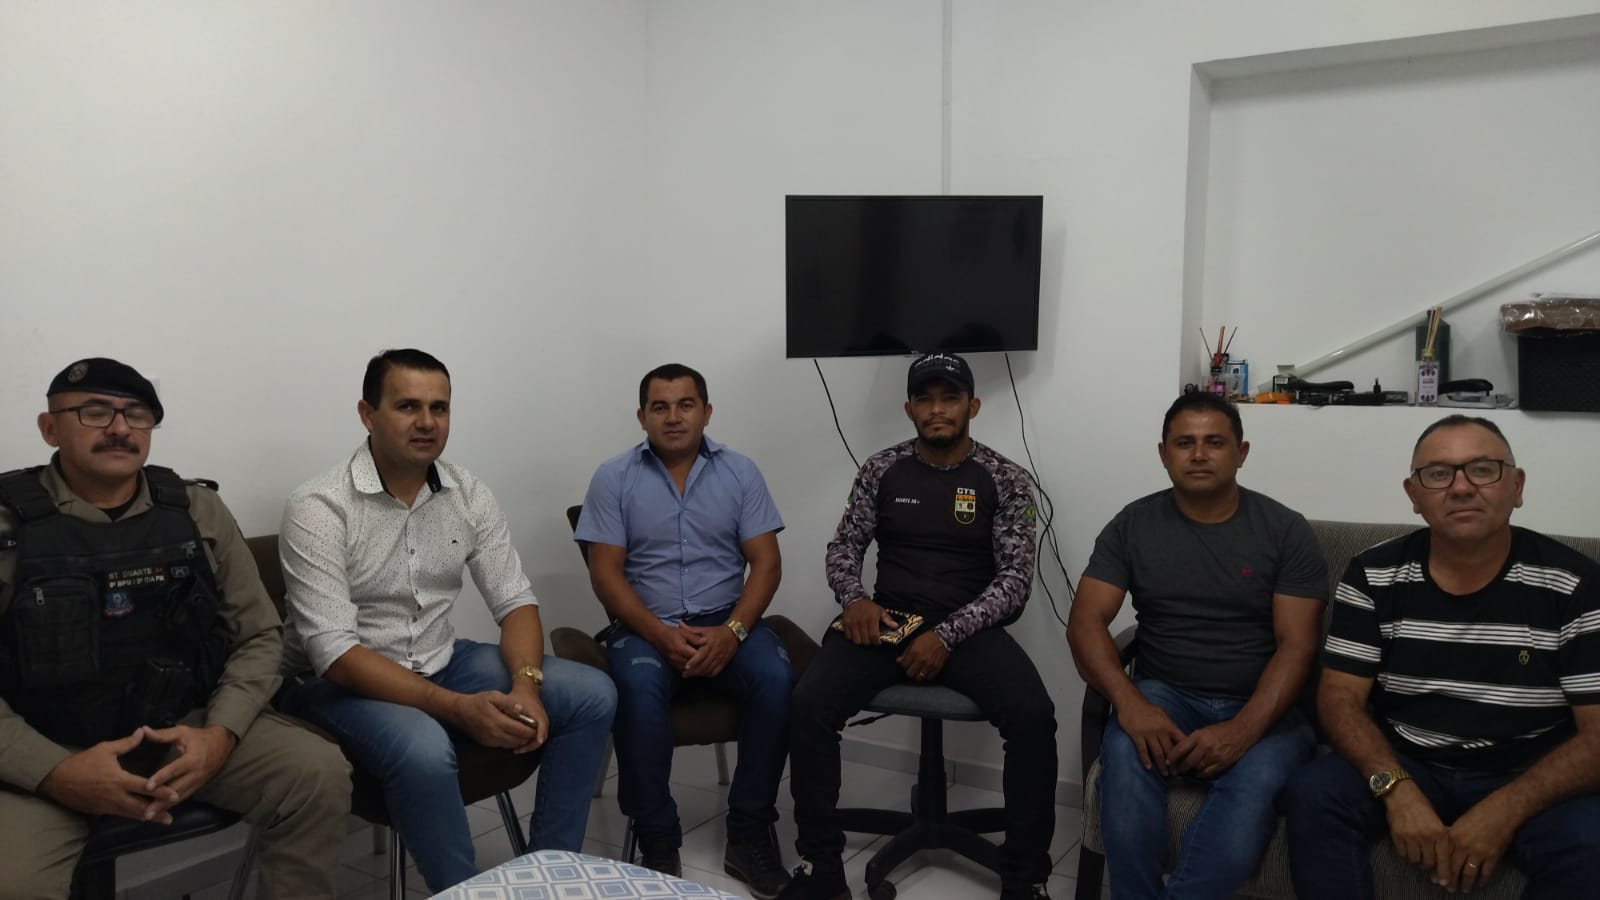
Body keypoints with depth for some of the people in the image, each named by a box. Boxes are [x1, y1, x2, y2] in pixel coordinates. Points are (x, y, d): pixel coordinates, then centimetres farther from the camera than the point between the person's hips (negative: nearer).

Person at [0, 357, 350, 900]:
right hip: (46, 753, -2)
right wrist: (55, 772, -19)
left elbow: (259, 636, 5)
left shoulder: (199, 511, 5)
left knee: (320, 775, -18)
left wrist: (221, 734, -11)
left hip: (186, 728, 3)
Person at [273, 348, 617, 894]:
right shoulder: (318, 508, -19)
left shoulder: (468, 495, -2)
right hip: (339, 682, -6)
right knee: (424, 751, -37)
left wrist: (526, 685, -20)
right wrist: (458, 707, -31)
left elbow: (515, 601, 1)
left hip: (442, 662, 6)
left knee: (592, 697, -8)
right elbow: (334, 652, -24)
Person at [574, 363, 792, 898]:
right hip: (646, 627, -1)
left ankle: (749, 836, -12)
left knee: (776, 679, -28)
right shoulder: (614, 478, 1)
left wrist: (732, 631, -17)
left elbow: (765, 562, 0)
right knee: (639, 688, -33)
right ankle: (657, 843, -17)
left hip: (727, 622, 2)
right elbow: (606, 573, -4)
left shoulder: (740, 472, 5)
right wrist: (661, 634, -19)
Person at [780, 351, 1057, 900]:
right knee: (809, 704, -25)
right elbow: (844, 546, 12)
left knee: (1034, 716, -29)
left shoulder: (1004, 479, 1)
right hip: (886, 622, 2)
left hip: (968, 630, -1)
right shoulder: (882, 468, 7)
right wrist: (854, 598, -11)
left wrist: (946, 635, -17)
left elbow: (1016, 578, -4)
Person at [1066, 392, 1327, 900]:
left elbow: (1297, 645, -7)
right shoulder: (1132, 525, 4)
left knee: (1257, 782, -34)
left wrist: (1243, 729, -24)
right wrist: (1129, 702, -23)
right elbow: (1085, 622, -4)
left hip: (1261, 707, -1)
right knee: (1127, 753, -32)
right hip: (1165, 695, 1)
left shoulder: (1286, 531, 0)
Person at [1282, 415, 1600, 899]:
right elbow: (1340, 699, -5)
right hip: (1404, 766, 1)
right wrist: (1395, 788, -24)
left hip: (1529, 779, 0)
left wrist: (1504, 810, -25)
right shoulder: (1374, 574, -4)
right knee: (1312, 796, -26)